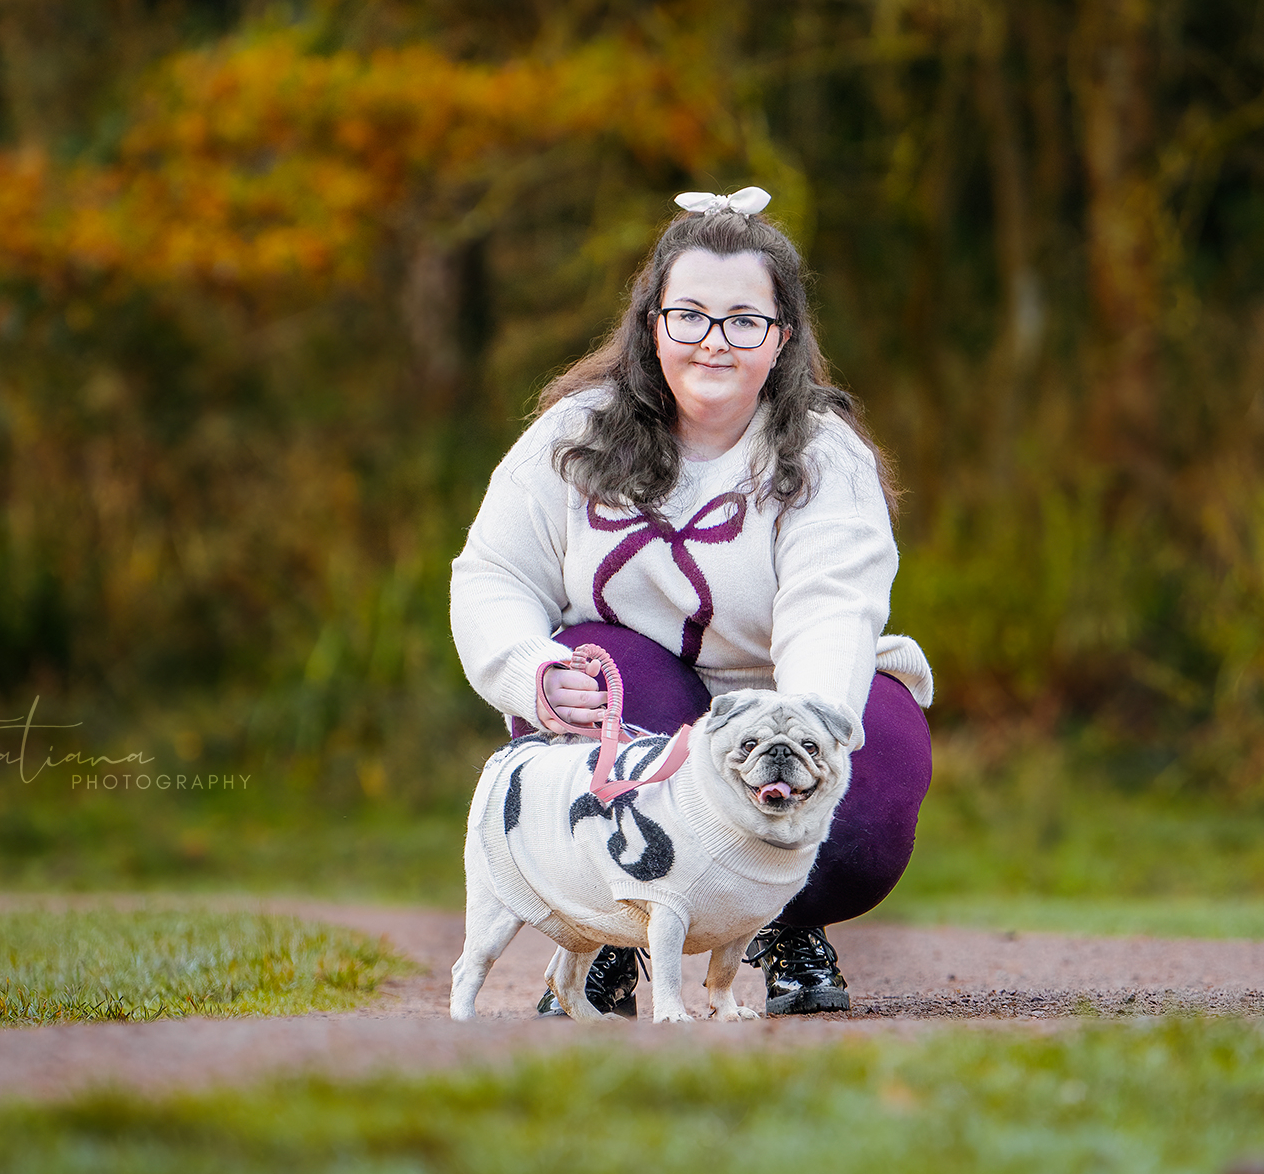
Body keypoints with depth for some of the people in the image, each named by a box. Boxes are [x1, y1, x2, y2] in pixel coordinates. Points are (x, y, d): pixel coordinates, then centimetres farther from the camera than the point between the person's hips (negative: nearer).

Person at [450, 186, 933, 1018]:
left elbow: (829, 618, -29)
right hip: (634, 726, 2)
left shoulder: (826, 459, -13)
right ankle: (605, 948, -14)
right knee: (598, 657, -33)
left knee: (867, 823, -34)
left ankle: (790, 932, 6)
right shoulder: (579, 434, -5)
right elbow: (494, 579, -6)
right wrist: (539, 672, -30)